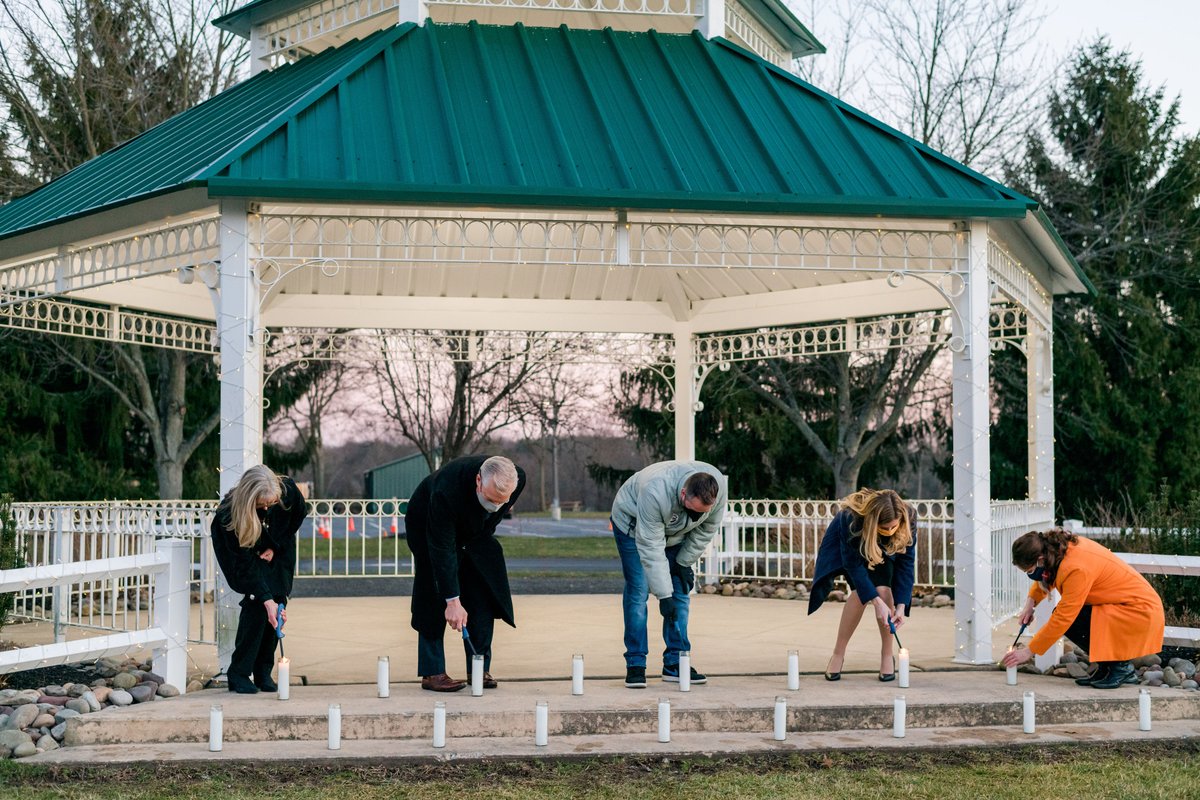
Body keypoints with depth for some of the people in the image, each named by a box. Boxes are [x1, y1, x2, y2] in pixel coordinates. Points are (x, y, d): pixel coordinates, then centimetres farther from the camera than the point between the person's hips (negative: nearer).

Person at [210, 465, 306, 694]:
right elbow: (245, 562, -34)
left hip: (277, 546, 4)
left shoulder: (289, 490, -32)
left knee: (279, 598, -9)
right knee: (256, 602, -20)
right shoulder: (231, 512, -39)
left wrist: (275, 547, -12)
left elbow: (298, 517, -7)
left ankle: (263, 671, 1)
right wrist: (266, 599, -38)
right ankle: (239, 673, -11)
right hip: (243, 548, -4)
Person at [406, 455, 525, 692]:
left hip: (475, 531, 5)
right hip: (428, 527, -5)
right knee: (434, 598, -11)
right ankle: (432, 673, -7)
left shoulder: (518, 478, -30)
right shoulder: (446, 489, -44)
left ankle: (480, 669, 4)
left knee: (484, 596, -2)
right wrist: (453, 601, -37)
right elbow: (442, 549, -38)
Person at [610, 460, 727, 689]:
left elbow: (706, 530, -10)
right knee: (639, 590, -14)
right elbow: (650, 548, -38)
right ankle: (635, 664, -9)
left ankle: (675, 663, 2)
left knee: (681, 590, -2)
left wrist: (685, 562, -7)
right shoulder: (656, 492, -44)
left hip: (675, 532, 5)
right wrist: (663, 594, -36)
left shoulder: (719, 489, -30)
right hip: (632, 524, -5)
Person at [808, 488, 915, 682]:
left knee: (883, 588, -23)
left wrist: (901, 606, -33)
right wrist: (877, 602, -38)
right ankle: (838, 655, -10)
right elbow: (853, 565, -33)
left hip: (883, 550, 2)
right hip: (845, 548, -2)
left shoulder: (907, 519, -34)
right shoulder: (851, 519, -42)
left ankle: (887, 656, -7)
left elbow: (906, 563, -26)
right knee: (861, 592, -25)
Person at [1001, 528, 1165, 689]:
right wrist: (1030, 603, 2)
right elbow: (1044, 578, 19)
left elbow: (1062, 619, -26)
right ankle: (1106, 669, 9)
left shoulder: (1077, 569, -29)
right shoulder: (1062, 546, -4)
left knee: (1072, 622, -21)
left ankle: (1121, 666, -5)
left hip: (1141, 610, -9)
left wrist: (1028, 651, -19)